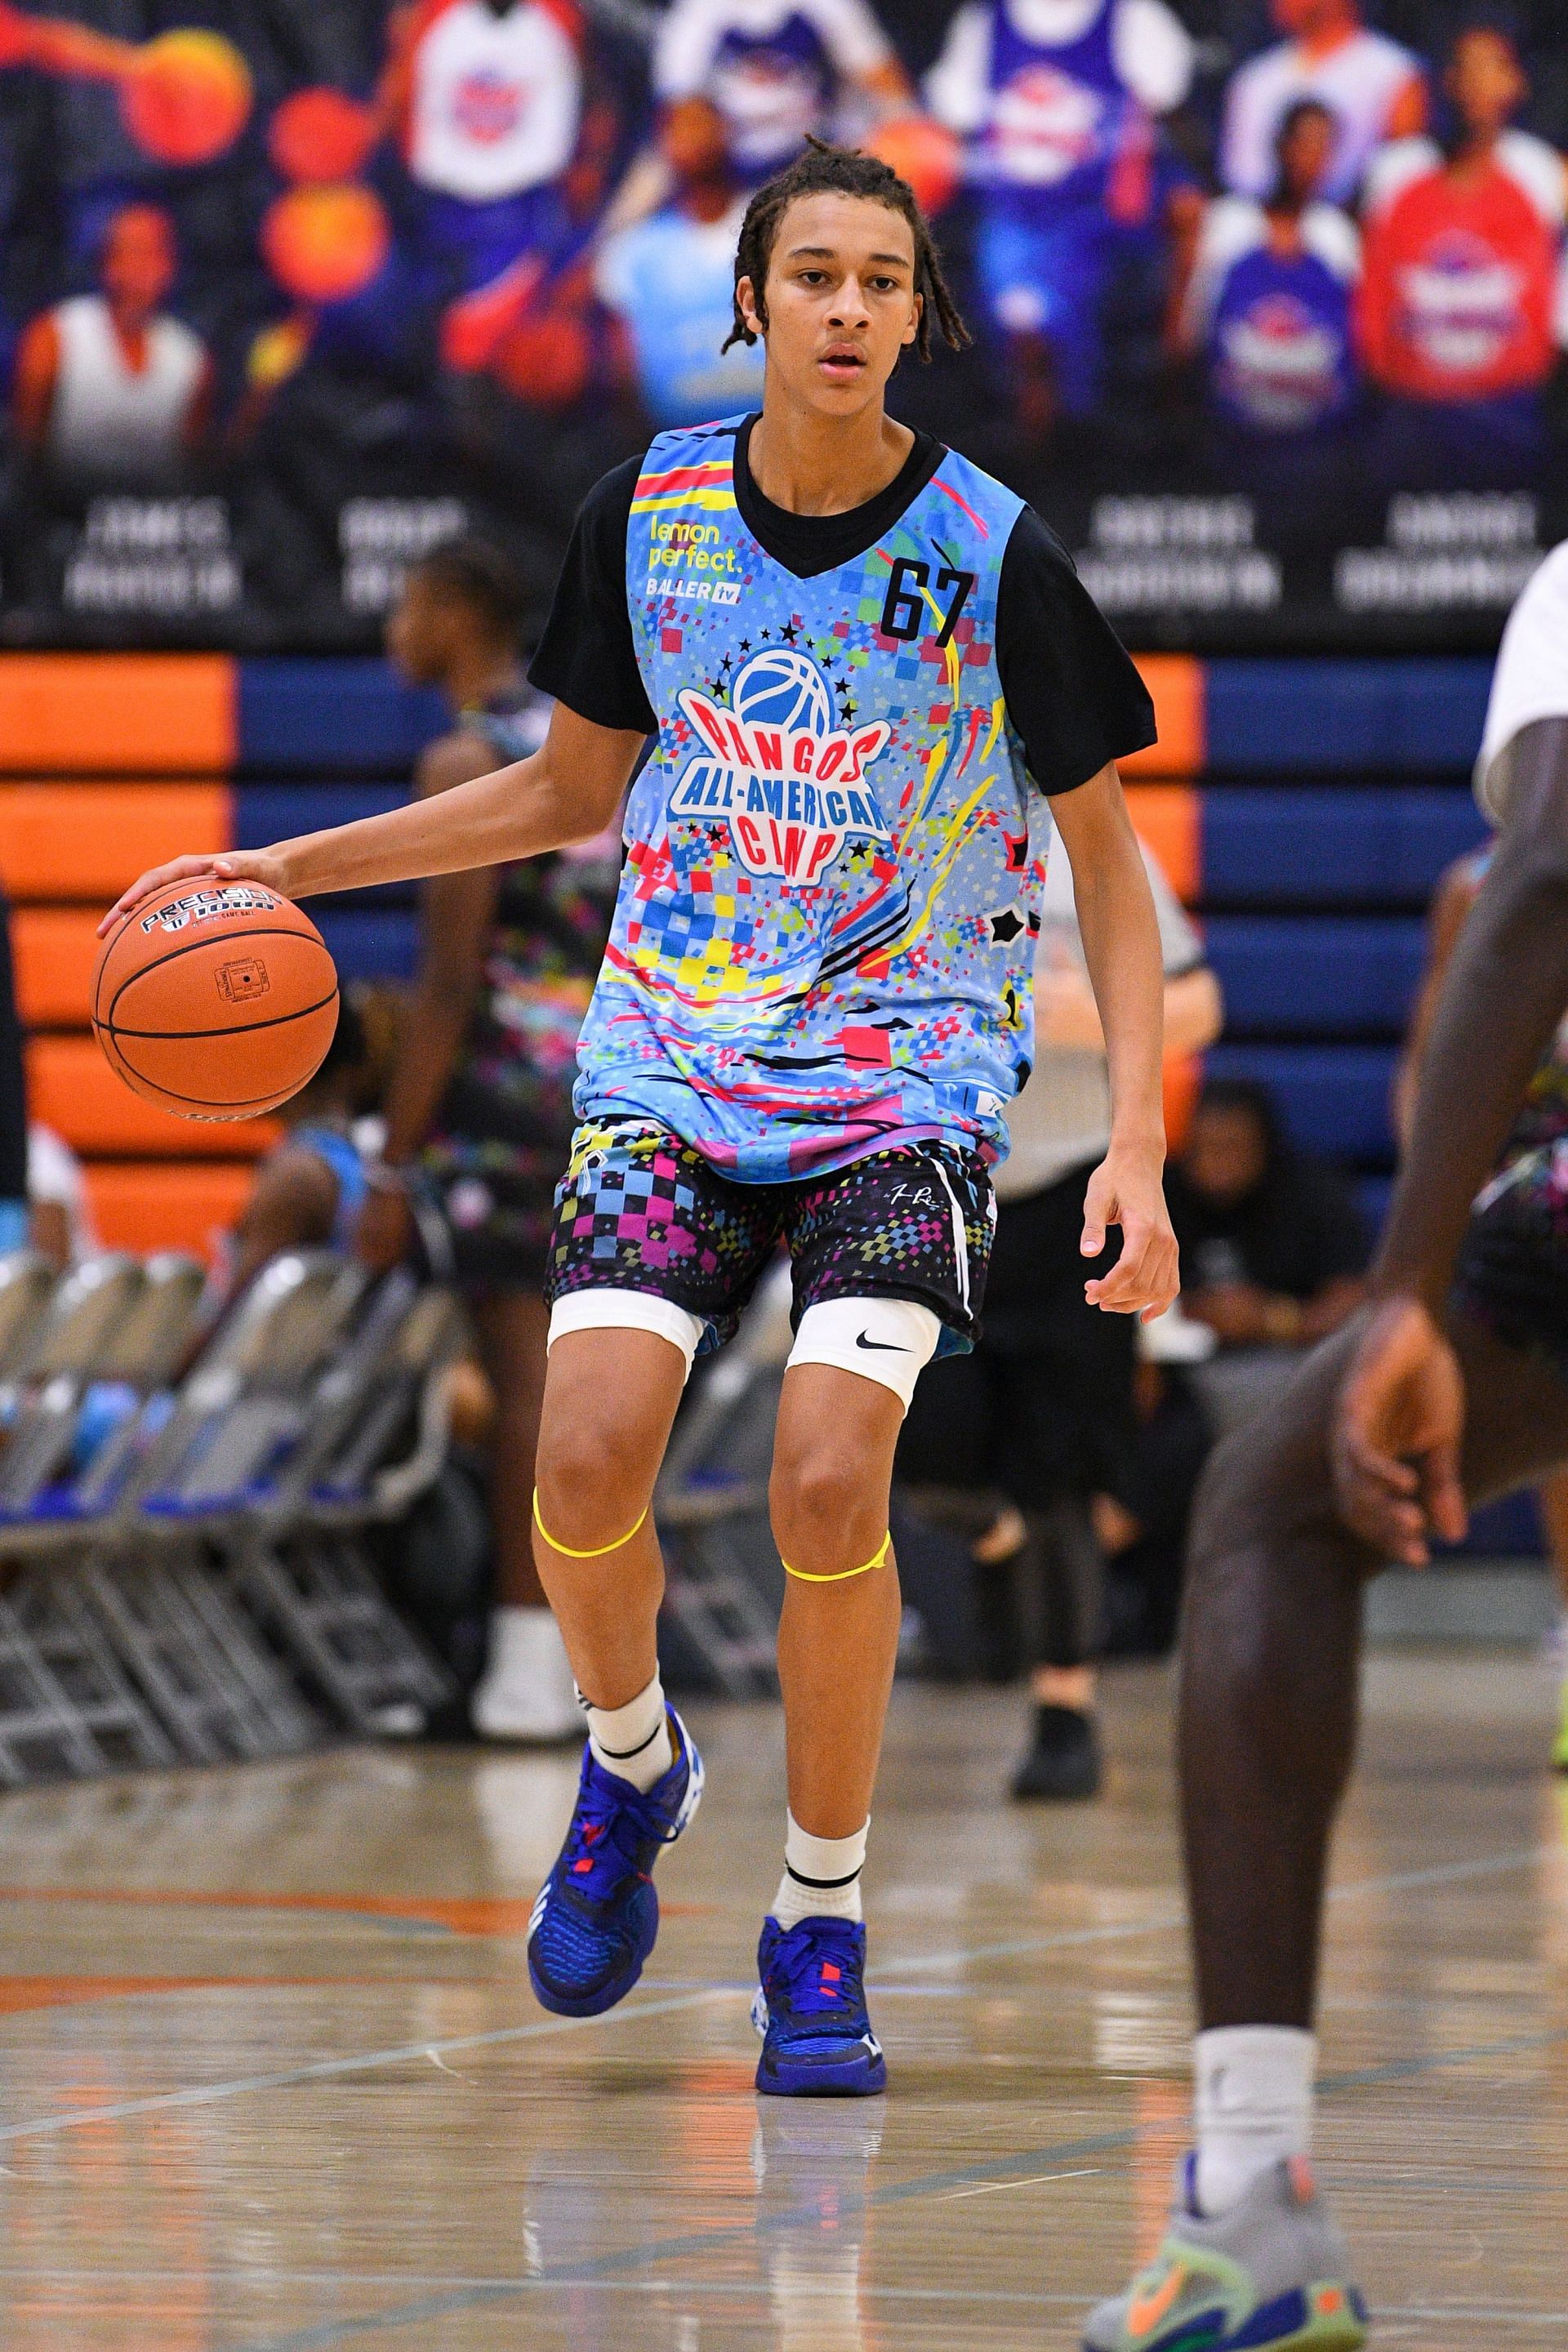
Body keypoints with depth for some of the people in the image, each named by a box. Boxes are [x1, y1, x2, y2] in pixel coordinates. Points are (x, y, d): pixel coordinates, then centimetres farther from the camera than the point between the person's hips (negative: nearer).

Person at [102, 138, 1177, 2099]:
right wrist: (293, 867, 9)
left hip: (902, 1071, -2)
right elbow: (572, 786, 15)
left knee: (829, 1483, -21)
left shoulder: (994, 557, -9)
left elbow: (1105, 855, -1)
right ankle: (630, 1764, 15)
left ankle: (820, 1922, -2)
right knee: (587, 1452, -18)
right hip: (673, 1053, 2)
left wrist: (1137, 1145, -10)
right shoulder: (649, 512, -1)